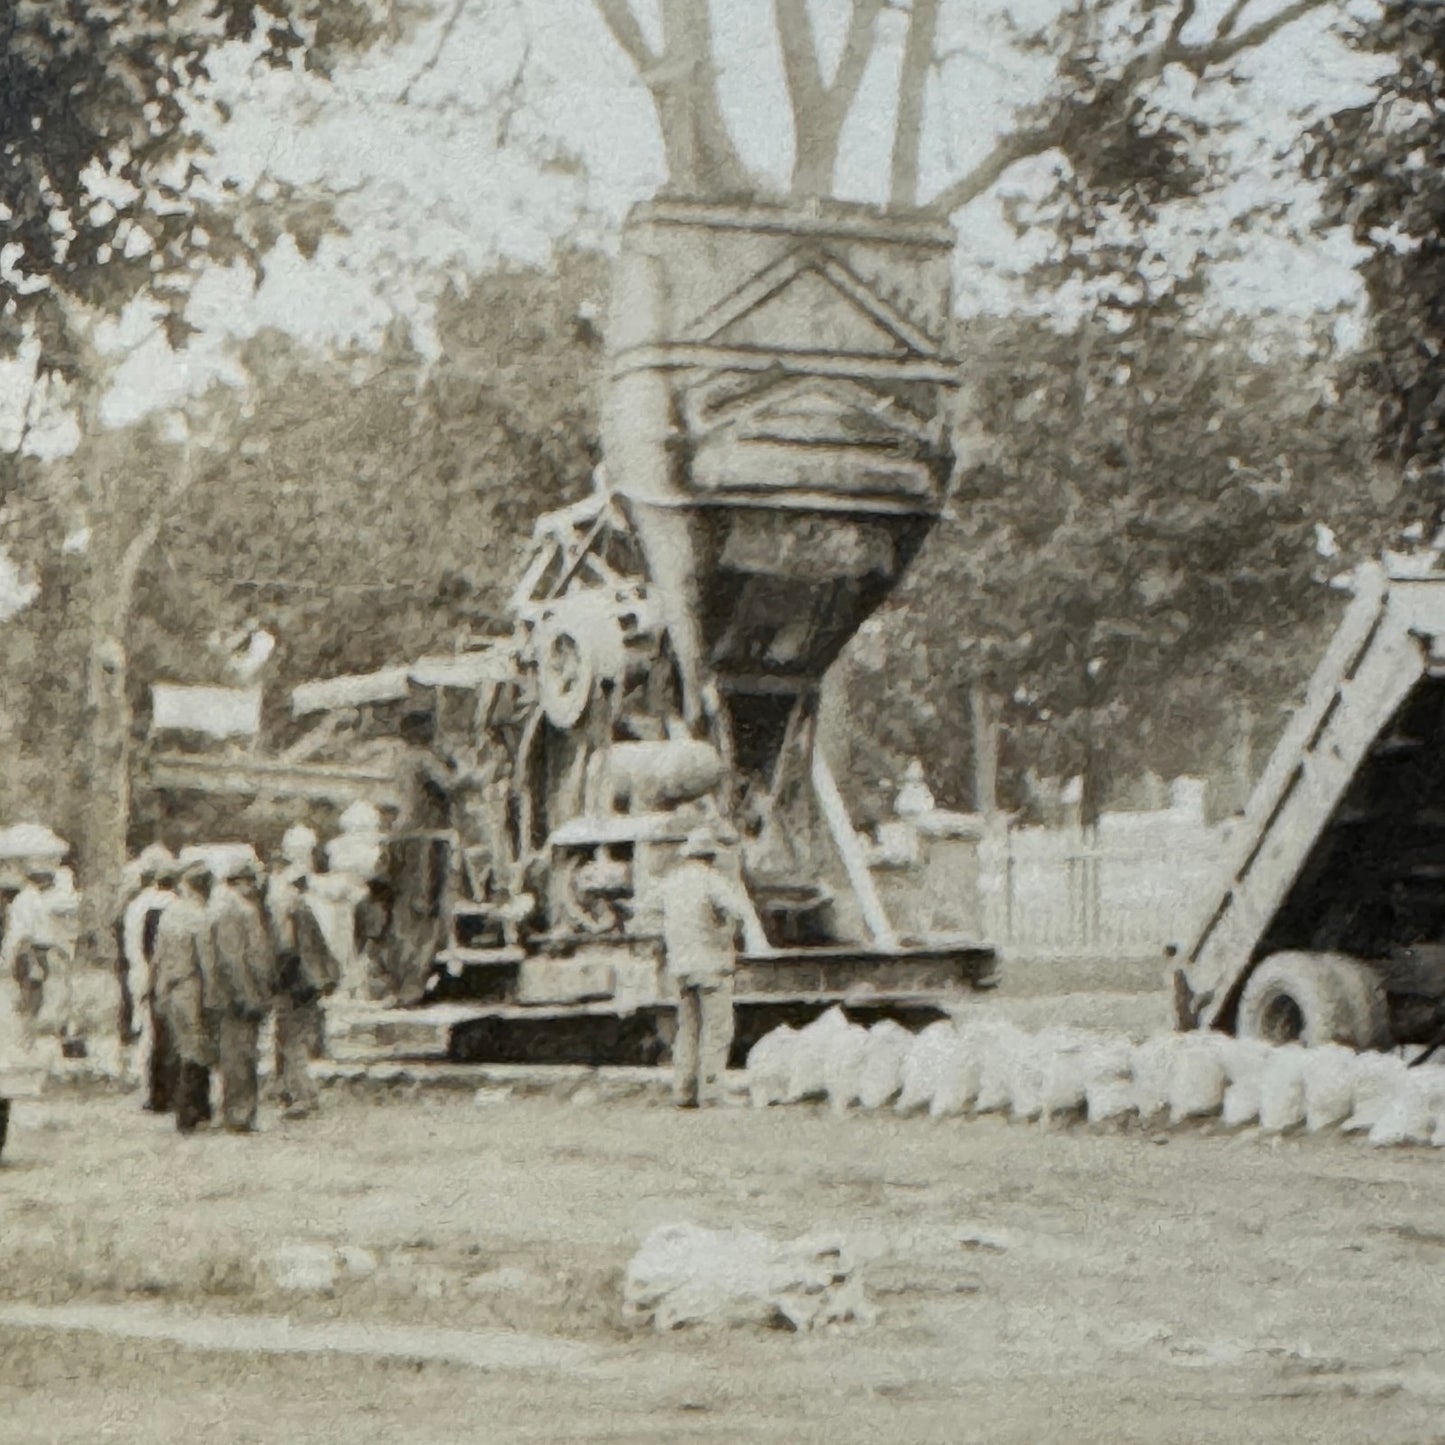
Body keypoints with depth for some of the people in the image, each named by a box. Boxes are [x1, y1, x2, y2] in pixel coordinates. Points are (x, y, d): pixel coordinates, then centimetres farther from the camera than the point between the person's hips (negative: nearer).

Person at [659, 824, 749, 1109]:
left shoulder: (671, 879, 10)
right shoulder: (711, 878, -12)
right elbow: (741, 909, -24)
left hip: (679, 964, 7)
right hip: (712, 960, -7)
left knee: (688, 1027, 13)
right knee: (717, 1029, -2)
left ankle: (683, 1092, 11)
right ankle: (709, 1093, -6)